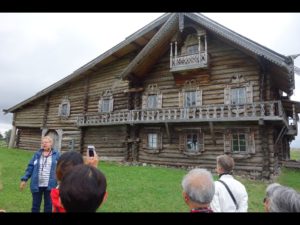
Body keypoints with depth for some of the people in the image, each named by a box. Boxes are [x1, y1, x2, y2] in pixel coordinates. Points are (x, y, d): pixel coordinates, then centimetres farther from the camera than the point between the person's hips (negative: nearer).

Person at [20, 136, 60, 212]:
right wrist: (24, 179, 1)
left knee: (48, 205, 11)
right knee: (35, 204, 15)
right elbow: (30, 167, 5)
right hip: (37, 185, 2)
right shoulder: (37, 154, 4)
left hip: (50, 185, -2)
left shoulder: (56, 154, -2)